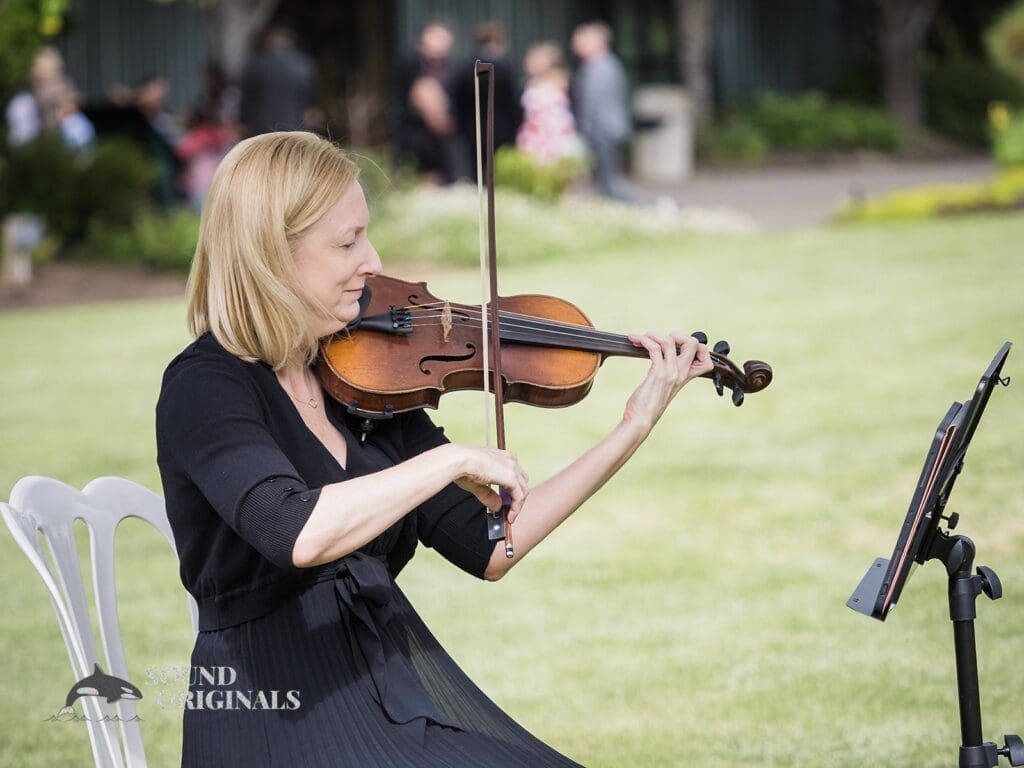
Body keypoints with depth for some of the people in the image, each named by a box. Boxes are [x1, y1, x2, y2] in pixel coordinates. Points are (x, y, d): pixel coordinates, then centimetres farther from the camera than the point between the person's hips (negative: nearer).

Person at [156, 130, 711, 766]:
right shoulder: (205, 389, -13)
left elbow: (486, 548, 8)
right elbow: (295, 535, -32)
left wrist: (635, 429, 5)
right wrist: (455, 459, -26)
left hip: (396, 684, 7)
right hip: (278, 714, -7)